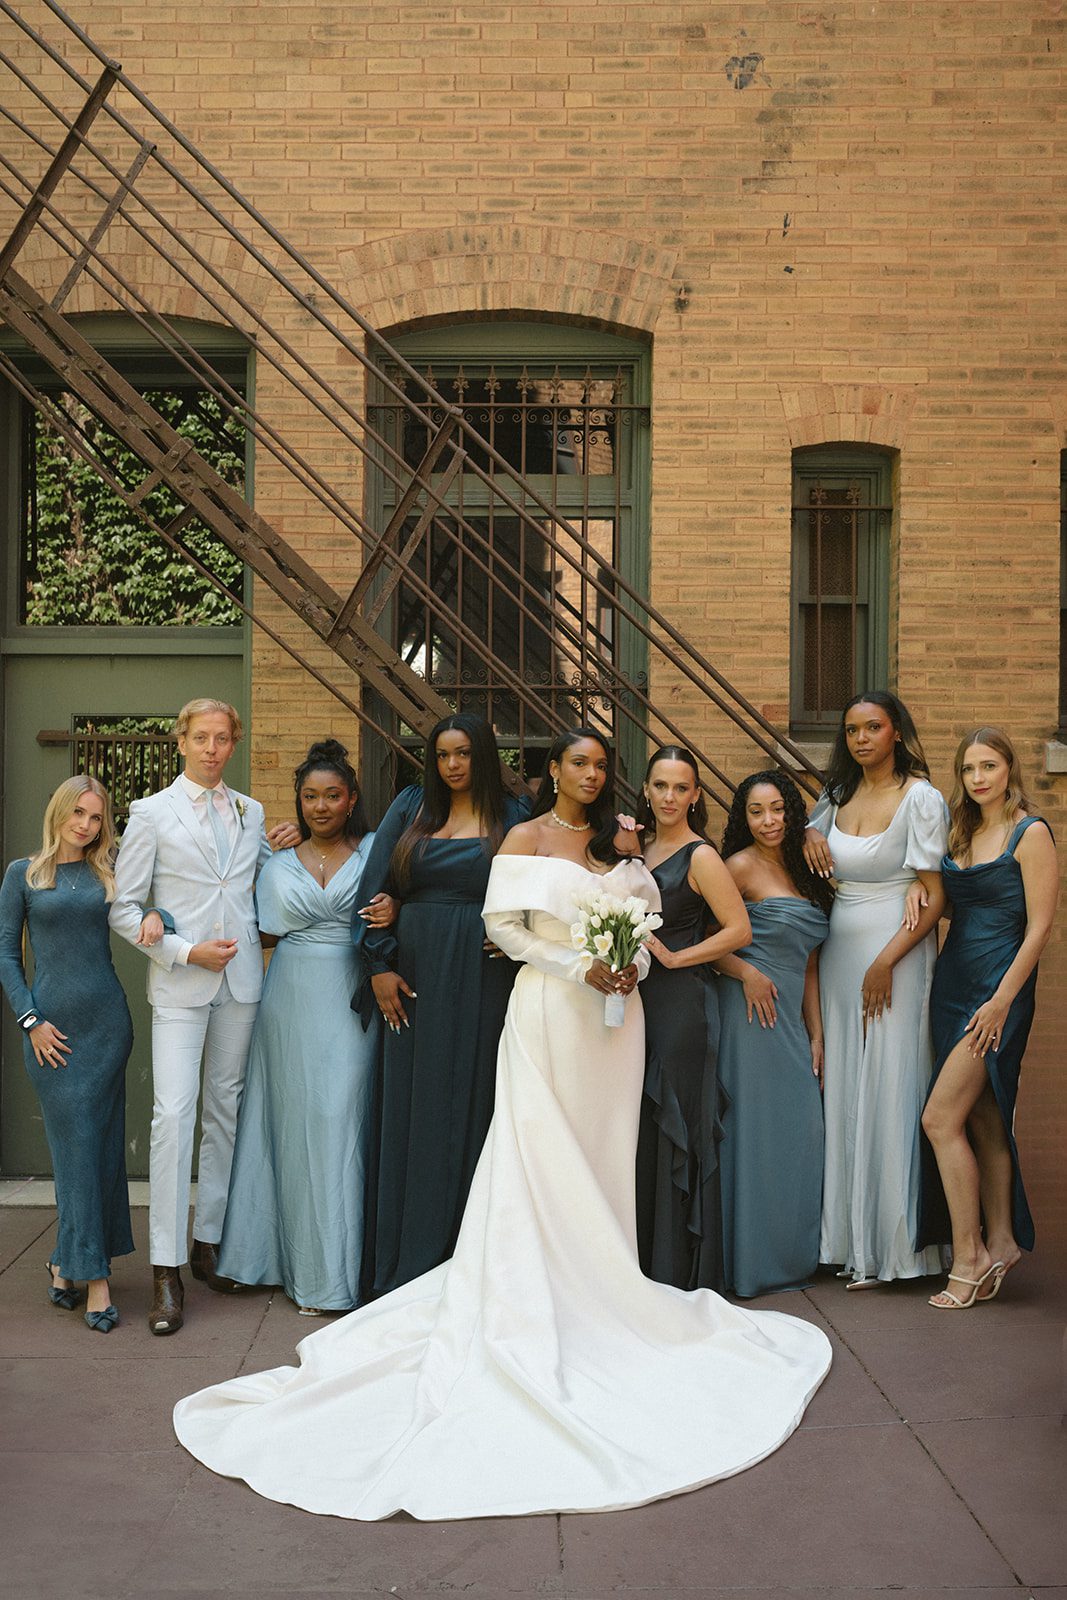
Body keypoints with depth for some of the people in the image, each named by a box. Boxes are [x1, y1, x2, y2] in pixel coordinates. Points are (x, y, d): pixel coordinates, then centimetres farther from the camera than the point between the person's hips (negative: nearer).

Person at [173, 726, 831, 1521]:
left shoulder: (620, 842, 13)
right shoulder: (525, 839, 0)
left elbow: (648, 918, 15)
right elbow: (503, 925, -8)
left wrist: (635, 964, -6)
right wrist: (580, 966, -16)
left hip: (615, 1013, 5)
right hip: (549, 1010, -4)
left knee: (604, 1153, 7)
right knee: (542, 1157, -3)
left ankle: (604, 1295, 15)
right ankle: (541, 1307, 3)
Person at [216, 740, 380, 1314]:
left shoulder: (374, 852, 4)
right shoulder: (280, 865, 11)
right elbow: (267, 933, 10)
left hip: (351, 1004, -2)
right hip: (294, 1002, 3)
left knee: (344, 1121, -4)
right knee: (299, 1123, 4)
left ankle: (343, 1270, 6)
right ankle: (307, 1263, 16)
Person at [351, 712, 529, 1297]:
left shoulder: (513, 816, 4)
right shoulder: (410, 807, 8)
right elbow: (375, 886, 4)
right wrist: (379, 966, -2)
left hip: (482, 981, -2)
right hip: (416, 977, 2)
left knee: (473, 1108, 2)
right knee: (411, 1111, 5)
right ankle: (405, 1264, 16)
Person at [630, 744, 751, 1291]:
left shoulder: (700, 857, -8)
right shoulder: (641, 847, 12)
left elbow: (738, 928, -12)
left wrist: (674, 957, -14)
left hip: (681, 1000, -7)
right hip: (639, 999, 7)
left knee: (674, 1128, -1)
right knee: (639, 1129, 10)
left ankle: (678, 1272, 9)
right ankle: (639, 1262, 20)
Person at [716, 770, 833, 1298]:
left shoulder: (800, 872, 16)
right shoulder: (741, 866, -5)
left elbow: (808, 966, 16)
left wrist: (816, 1035, 12)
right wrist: (745, 971, -17)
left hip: (792, 1018, 7)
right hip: (751, 1011, -7)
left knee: (802, 1130, 6)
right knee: (755, 1130, -4)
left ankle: (793, 1254, 19)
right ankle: (751, 1261, 6)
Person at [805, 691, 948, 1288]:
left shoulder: (921, 798, -8)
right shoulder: (837, 796, 10)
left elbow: (936, 897, -12)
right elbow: (807, 840, 29)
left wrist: (885, 963, -17)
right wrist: (809, 841, 5)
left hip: (896, 953, -6)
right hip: (839, 952, 6)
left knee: (887, 1091, -3)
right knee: (840, 1090, 6)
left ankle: (887, 1244, 7)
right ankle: (847, 1237, 15)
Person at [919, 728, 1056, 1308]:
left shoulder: (1031, 833, -8)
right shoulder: (963, 833, 13)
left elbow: (1040, 925, -13)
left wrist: (1002, 1000, -17)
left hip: (999, 984, -7)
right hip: (952, 980, 7)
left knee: (940, 1118, -11)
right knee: (982, 1121, 11)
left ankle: (968, 1255, -1)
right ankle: (999, 1243, 20)